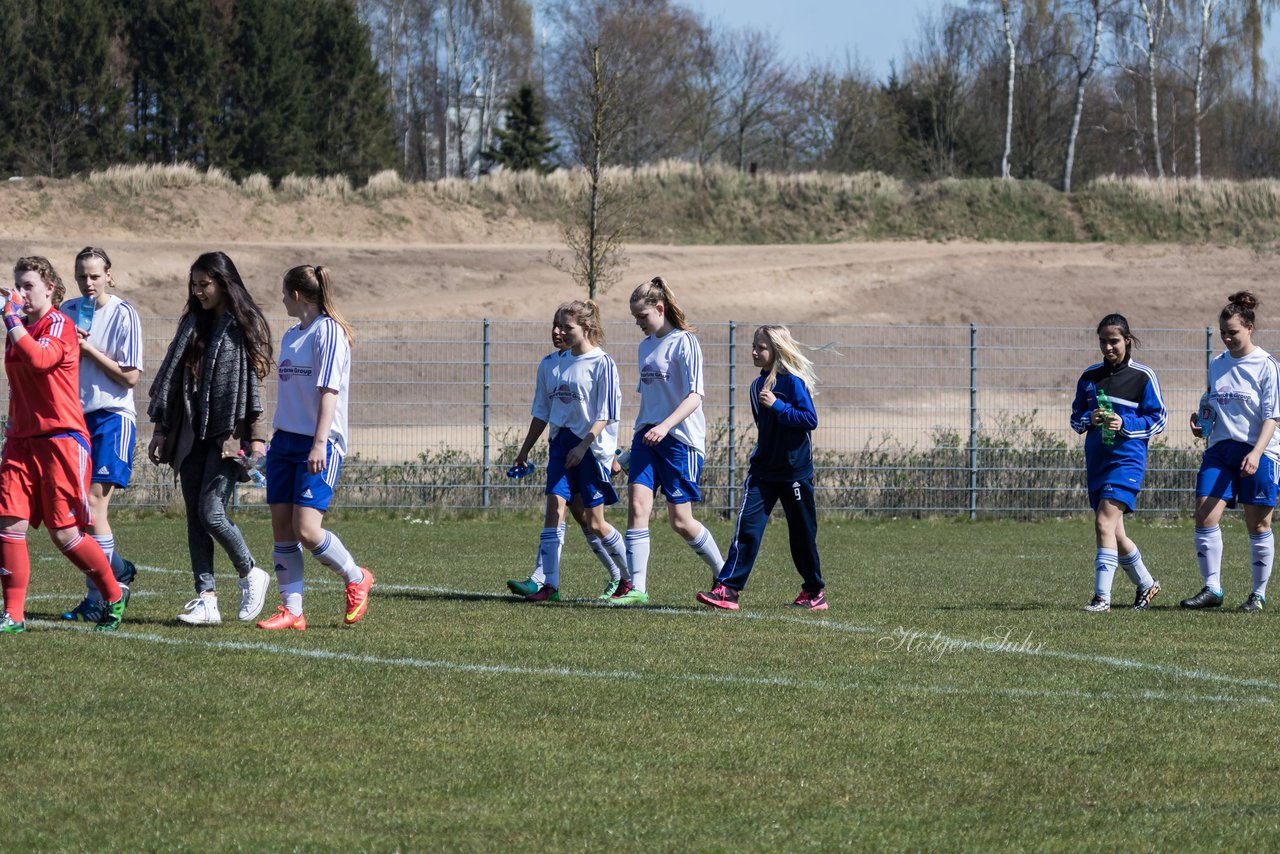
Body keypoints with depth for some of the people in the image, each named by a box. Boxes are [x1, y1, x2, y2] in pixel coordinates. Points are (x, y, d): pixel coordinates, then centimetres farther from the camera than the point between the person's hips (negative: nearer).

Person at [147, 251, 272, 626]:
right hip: (192, 433, 6)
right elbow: (172, 377, 16)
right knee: (194, 516, 0)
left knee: (211, 513, -12)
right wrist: (161, 430, 13)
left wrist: (256, 437, -14)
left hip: (226, 436, -6)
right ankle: (206, 598, 0)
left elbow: (252, 381, -8)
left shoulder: (244, 326, -3)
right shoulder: (194, 324, 15)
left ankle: (250, 574, 11)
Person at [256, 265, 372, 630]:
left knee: (307, 530, -14)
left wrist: (319, 444, -22)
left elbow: (329, 390, -16)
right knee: (282, 528, 1)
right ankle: (291, 611, 4)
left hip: (318, 445, -8)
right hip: (285, 441, 8)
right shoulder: (292, 335, 16)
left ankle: (356, 579, 10)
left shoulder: (328, 331, -9)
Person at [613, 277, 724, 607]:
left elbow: (694, 396, -16)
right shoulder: (646, 346, 15)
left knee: (680, 521, -1)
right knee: (637, 505, -12)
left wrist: (665, 426, -27)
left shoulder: (684, 342, -8)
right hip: (646, 434, 6)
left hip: (680, 439, -6)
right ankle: (636, 587, -14)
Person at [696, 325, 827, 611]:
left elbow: (810, 419, -19)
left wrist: (777, 405, -24)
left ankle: (814, 592, 22)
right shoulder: (758, 385, 11)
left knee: (802, 534, 6)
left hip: (795, 470, -6)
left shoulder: (793, 382, -12)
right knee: (747, 525, -9)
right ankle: (727, 589, -15)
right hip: (763, 471, 6)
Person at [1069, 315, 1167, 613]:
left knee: (1105, 523, -20)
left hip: (1127, 458, -6)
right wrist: (1090, 419, -8)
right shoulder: (1090, 376, 11)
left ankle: (1102, 596, -21)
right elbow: (1076, 418, 15)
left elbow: (1158, 419, -2)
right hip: (1096, 461, 6)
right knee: (1114, 533, 10)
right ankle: (1147, 585, 31)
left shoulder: (1143, 376, -3)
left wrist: (1125, 424, -16)